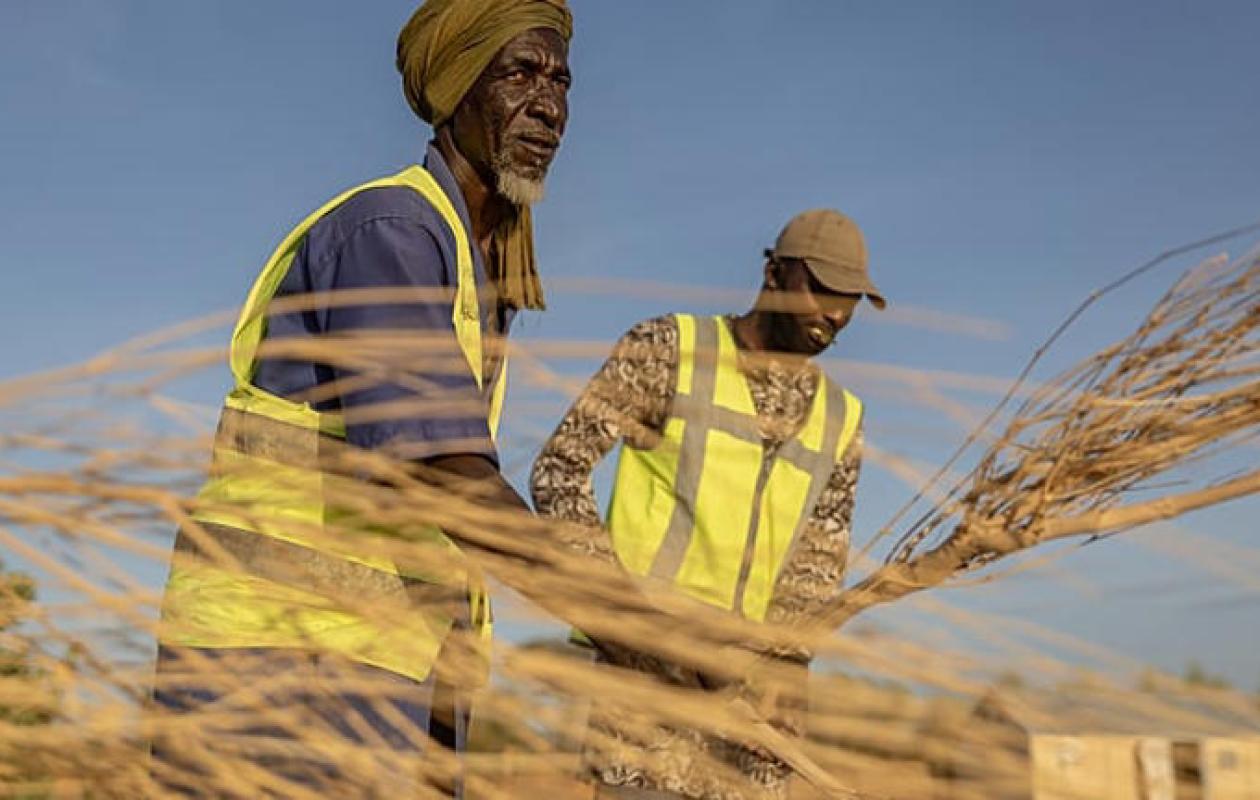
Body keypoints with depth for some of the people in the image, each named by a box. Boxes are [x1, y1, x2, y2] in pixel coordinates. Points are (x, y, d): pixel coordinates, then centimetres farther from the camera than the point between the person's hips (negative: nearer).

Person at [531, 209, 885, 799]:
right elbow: (559, 469, -1)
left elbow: (819, 565, 11)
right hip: (650, 654, -4)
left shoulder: (840, 420, 14)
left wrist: (778, 674, -8)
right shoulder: (668, 348, 2)